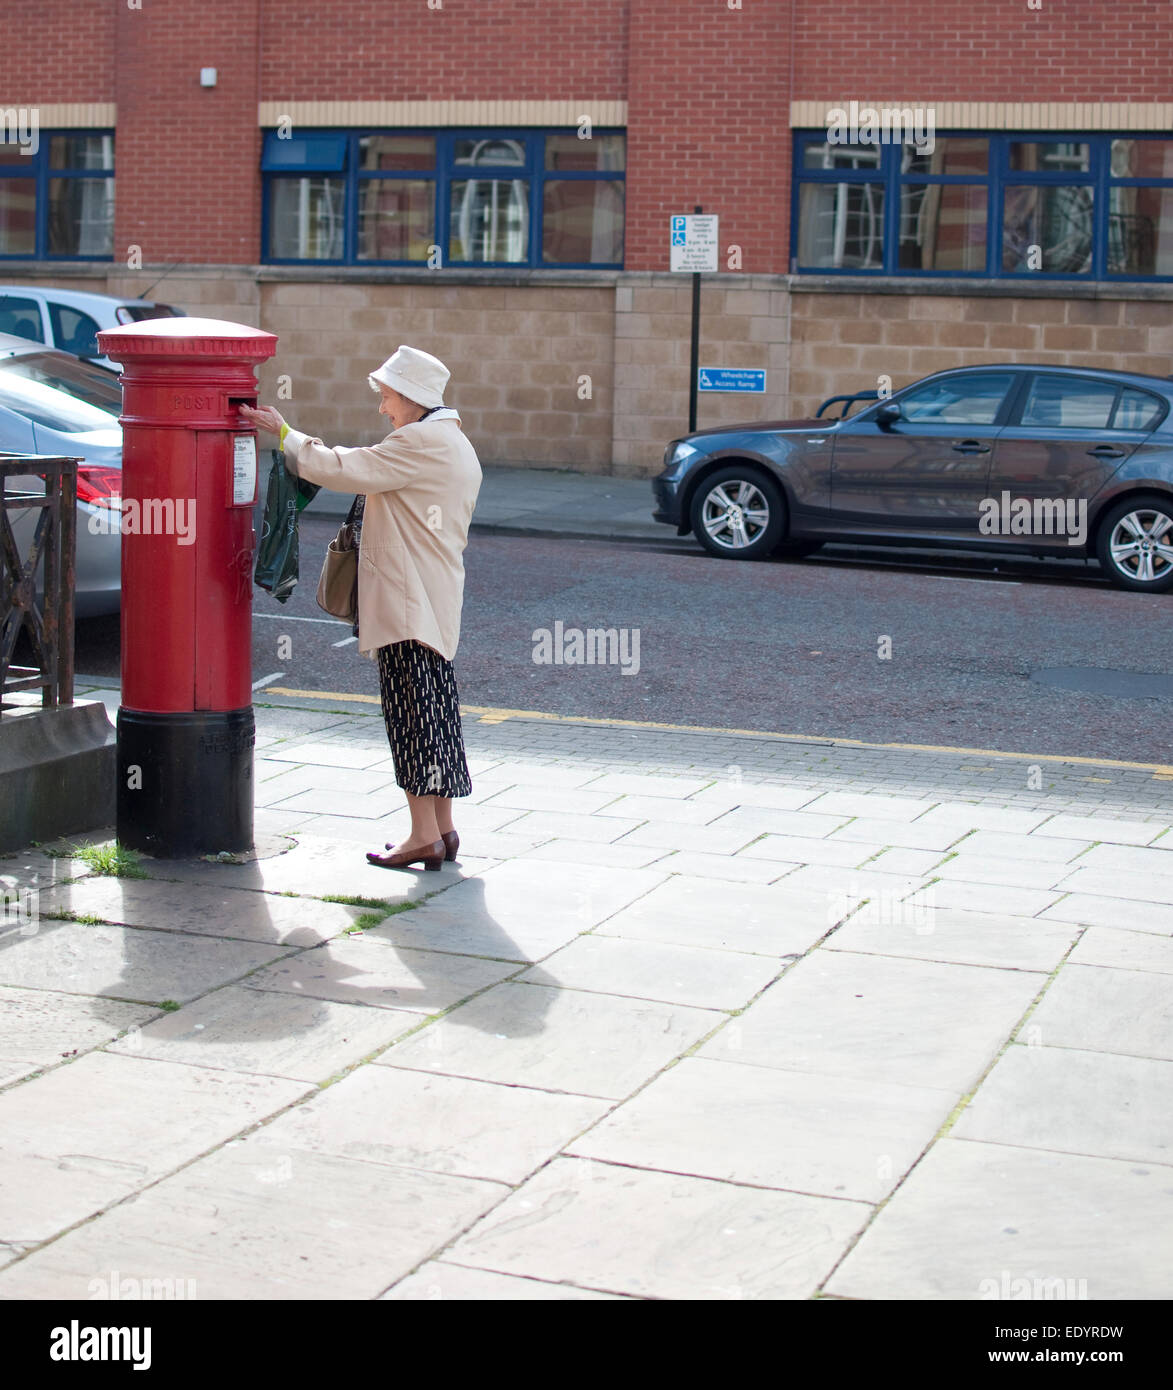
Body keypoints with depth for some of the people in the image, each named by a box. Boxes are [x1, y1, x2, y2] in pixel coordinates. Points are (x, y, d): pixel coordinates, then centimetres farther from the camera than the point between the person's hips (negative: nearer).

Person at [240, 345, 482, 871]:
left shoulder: (421, 442, -13)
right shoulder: (456, 446, 19)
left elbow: (340, 470, -14)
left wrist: (282, 430, -6)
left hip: (408, 605, -10)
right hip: (437, 604, 10)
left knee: (412, 714, -7)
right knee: (433, 713, 12)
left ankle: (424, 836, -5)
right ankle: (443, 828, 16)